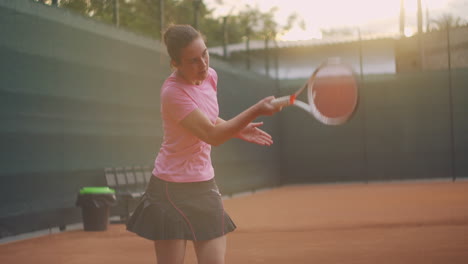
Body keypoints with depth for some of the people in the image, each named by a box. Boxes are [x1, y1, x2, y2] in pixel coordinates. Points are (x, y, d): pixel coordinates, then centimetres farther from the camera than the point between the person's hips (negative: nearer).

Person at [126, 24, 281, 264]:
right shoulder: (173, 92, -22)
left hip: (204, 186, 7)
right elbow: (212, 135, -26)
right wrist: (256, 110, -31)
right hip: (173, 189, -7)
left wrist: (237, 130, 6)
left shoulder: (210, 76, 2)